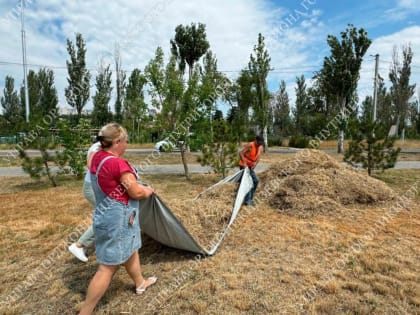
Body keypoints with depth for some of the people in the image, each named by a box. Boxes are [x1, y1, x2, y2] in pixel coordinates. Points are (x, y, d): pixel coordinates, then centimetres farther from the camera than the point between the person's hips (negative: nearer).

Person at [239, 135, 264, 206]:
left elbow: (258, 157, -5)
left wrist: (255, 163, -25)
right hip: (244, 166, -8)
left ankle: (250, 198, 20)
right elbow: (241, 153, -26)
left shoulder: (260, 147, 0)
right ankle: (247, 201, -7)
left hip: (250, 166, 8)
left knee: (256, 180, 10)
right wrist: (244, 163, -34)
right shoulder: (250, 145, -22)